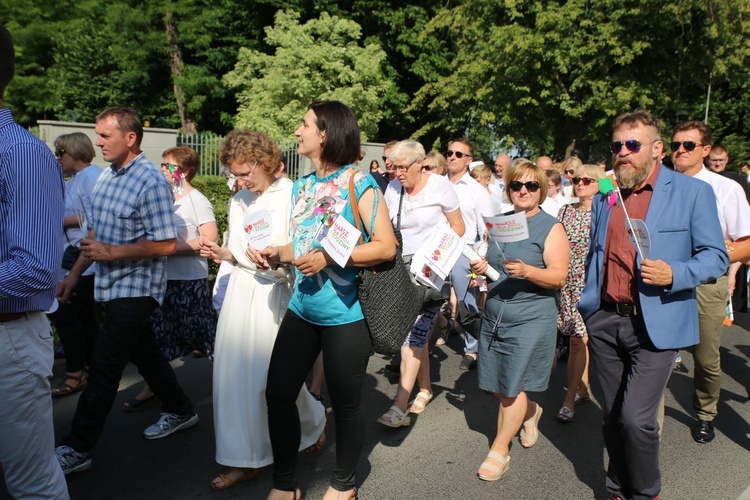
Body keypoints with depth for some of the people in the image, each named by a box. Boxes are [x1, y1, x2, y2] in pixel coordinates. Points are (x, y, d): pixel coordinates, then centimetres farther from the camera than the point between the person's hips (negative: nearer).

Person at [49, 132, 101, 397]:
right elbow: (72, 214, 18)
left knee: (64, 313, -7)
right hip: (72, 259, 10)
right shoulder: (72, 180, 19)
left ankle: (75, 373, 3)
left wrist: (62, 220, -13)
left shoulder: (93, 176, -12)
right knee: (84, 315, 14)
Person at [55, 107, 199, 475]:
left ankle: (77, 448, 11)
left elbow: (166, 245, -21)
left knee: (104, 366, -2)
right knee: (143, 352, 18)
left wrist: (112, 253, -21)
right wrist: (75, 272, 15)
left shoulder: (152, 183, -18)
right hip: (112, 285, 9)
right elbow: (97, 231, 17)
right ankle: (179, 411, 35)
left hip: (135, 289, -9)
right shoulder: (107, 176, 8)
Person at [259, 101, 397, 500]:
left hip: (345, 314, -6)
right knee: (277, 393, 7)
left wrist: (329, 257, -22)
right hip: (302, 308, 7)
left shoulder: (358, 183, -11)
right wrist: (278, 255, 1)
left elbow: (386, 247, -15)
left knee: (345, 405, 8)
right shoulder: (301, 187, 10)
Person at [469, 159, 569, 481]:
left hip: (531, 318, -6)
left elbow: (559, 276, -13)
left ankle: (499, 451, 13)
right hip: (494, 314, 6)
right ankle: (530, 412, 42)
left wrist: (526, 271, -30)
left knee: (512, 388, -3)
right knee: (498, 388, 12)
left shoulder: (551, 227, -6)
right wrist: (482, 266, -1)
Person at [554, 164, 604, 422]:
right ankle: (583, 388, 25)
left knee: (580, 339, -5)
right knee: (577, 339, 11)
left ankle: (570, 398, 1)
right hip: (568, 282, 4)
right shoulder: (566, 211, 9)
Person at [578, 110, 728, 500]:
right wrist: (583, 307, 15)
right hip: (605, 323, 5)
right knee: (612, 420, 13)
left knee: (636, 418, -10)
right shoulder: (604, 197, 12)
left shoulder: (693, 192, -2)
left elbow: (716, 258, -3)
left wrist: (674, 274, -21)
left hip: (655, 325, -4)